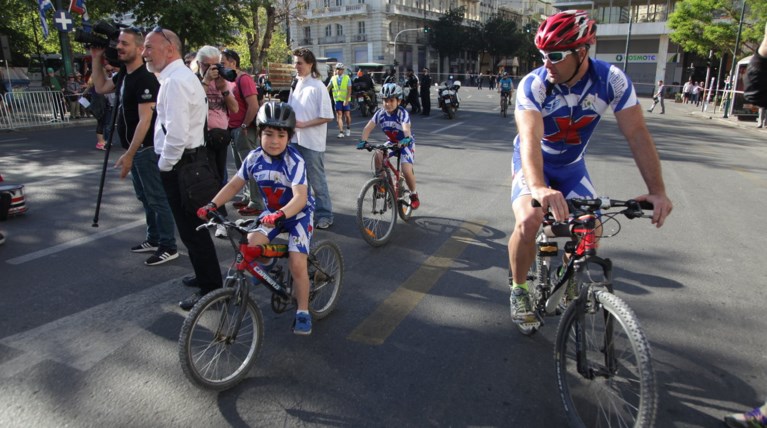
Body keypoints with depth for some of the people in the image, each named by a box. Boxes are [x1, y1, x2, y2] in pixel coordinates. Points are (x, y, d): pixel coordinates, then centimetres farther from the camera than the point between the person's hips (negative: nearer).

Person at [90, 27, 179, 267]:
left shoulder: (145, 79, -18)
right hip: (135, 148, 10)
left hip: (146, 149, -10)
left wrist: (129, 155, -25)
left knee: (156, 198, -5)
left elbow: (145, 120, -23)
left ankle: (169, 247, 2)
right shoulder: (124, 74, 11)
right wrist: (96, 59, 15)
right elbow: (100, 88, 27)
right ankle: (154, 240, 28)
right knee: (145, 197, 17)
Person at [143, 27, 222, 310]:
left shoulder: (175, 80, -18)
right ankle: (206, 276, 35)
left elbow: (176, 132, -27)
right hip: (191, 158, 11)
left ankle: (210, 289, 9)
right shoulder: (182, 75, 16)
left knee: (192, 228, -2)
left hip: (179, 164, -11)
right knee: (194, 225, 20)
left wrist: (164, 164, -14)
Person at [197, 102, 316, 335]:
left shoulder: (294, 161, -26)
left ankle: (303, 312, 5)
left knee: (297, 263, -16)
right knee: (249, 245, -19)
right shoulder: (254, 158, -10)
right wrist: (212, 205, -14)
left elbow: (300, 198, -37)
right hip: (271, 212, 5)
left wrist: (280, 215, -54)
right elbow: (234, 185, -1)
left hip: (298, 213, -5)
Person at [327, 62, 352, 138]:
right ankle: (341, 132, -9)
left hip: (346, 100, -1)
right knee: (339, 115, -6)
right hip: (337, 99, 1)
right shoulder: (333, 78, 5)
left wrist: (346, 100, -18)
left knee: (347, 115, 2)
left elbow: (349, 90, -8)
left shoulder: (347, 78, -3)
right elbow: (328, 87, 6)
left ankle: (348, 129, 27)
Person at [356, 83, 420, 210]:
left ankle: (414, 195, 6)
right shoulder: (380, 113, -15)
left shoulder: (402, 113, -26)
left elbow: (406, 128, -44)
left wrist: (406, 139, -65)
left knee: (407, 170, -20)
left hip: (405, 144, -4)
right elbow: (368, 127, -22)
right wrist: (363, 141, -39)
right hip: (391, 142, 4)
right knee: (378, 156, -24)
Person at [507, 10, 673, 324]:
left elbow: (636, 134, -22)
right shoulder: (533, 85, -29)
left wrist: (657, 190, -32)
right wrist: (540, 188, -60)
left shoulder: (612, 80, -21)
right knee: (528, 222, -27)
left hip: (571, 165, 3)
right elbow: (530, 139, -42)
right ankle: (518, 289, -1)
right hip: (533, 163, -3)